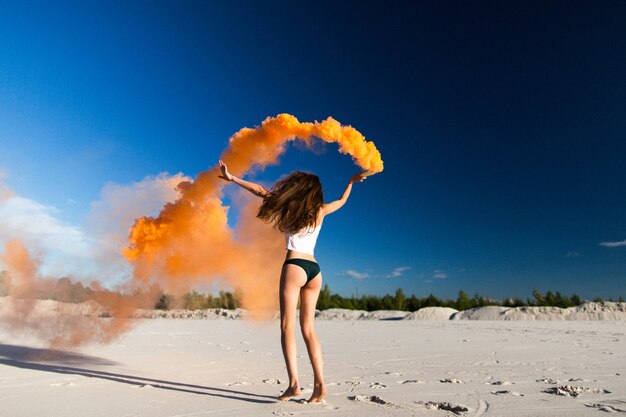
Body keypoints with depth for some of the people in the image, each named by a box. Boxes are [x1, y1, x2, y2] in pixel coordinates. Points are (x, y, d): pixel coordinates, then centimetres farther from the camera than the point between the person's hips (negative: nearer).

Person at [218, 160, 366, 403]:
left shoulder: (290, 206, 2)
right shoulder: (320, 211, 12)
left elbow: (260, 191, 5)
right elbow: (342, 201, 31)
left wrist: (232, 178, 13)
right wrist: (352, 182, 47)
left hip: (294, 266, -5)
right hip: (314, 269, 5)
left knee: (287, 326, -2)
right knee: (308, 329, 9)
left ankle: (294, 383, -9)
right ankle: (319, 384, 4)